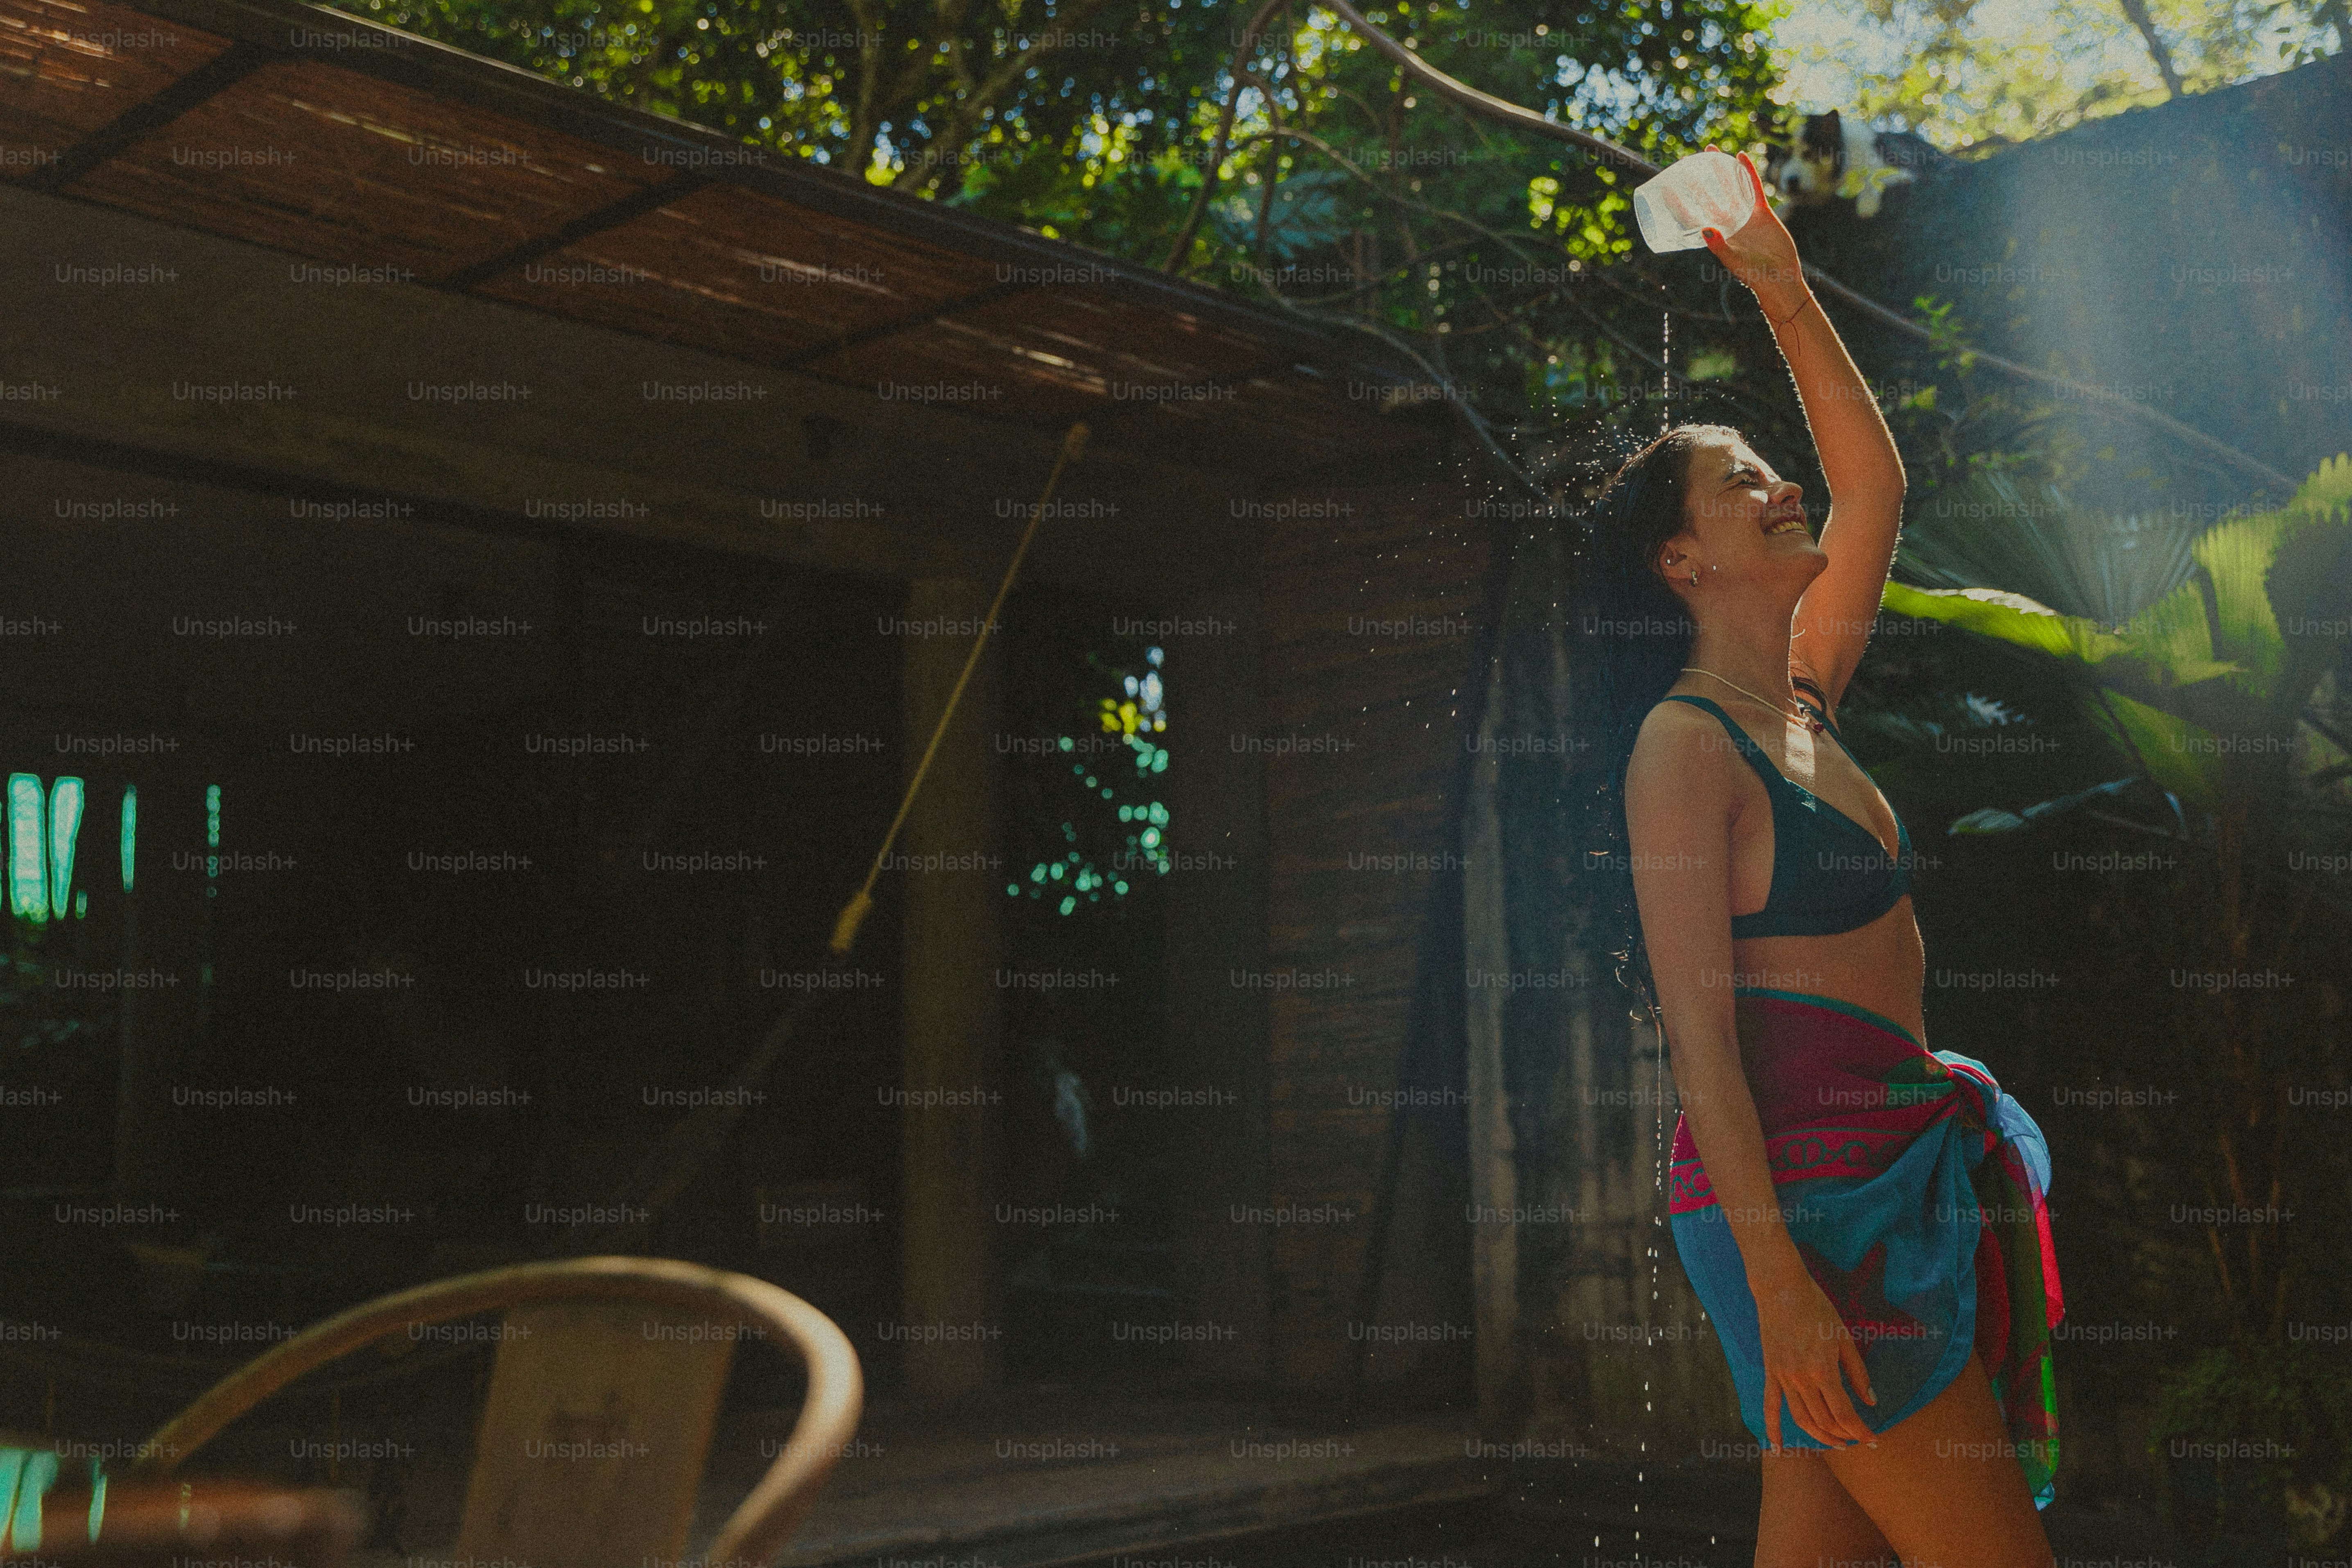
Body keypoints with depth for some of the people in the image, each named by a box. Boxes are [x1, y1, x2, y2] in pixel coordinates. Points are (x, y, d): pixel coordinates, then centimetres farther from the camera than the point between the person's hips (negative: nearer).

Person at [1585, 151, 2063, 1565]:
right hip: (1804, 1189, -9)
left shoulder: (1805, 702, 13)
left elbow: (1877, 486, 21)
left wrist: (1786, 293, 15)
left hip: (1886, 1170, 9)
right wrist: (1776, 1278, -22)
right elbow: (1699, 1027, -17)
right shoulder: (1685, 744, -12)